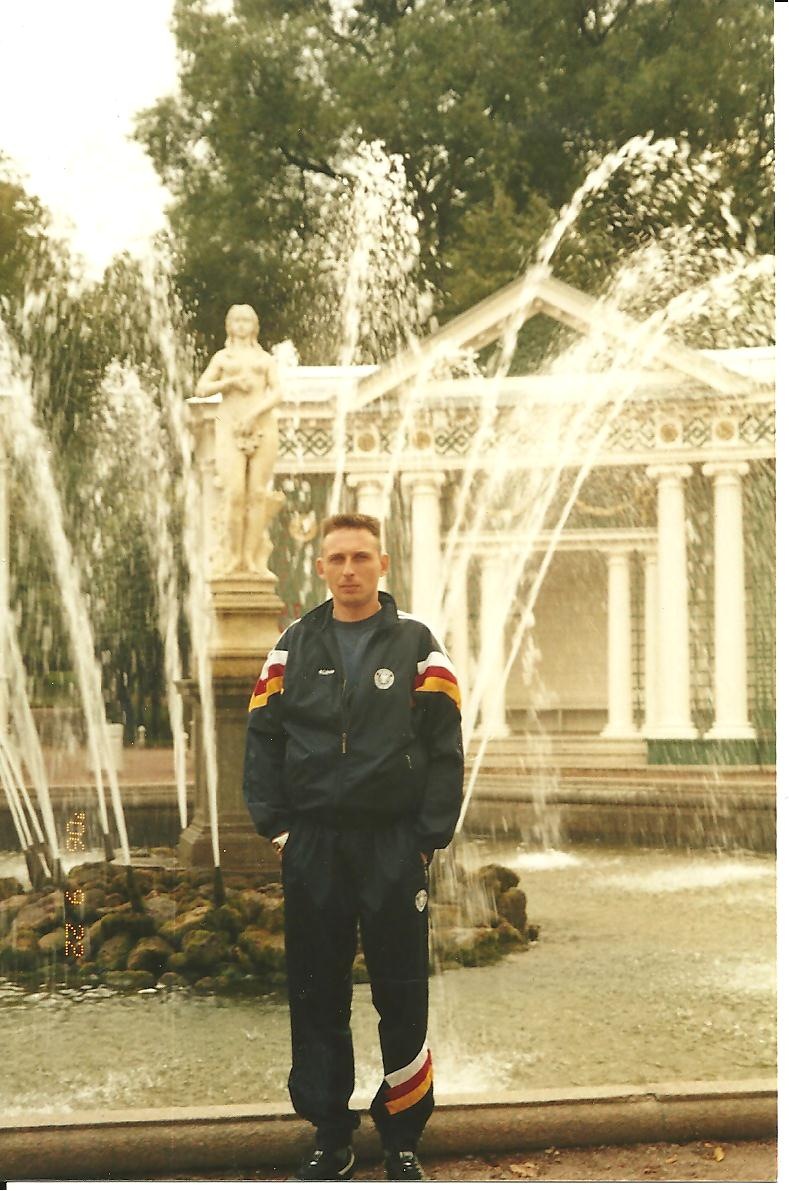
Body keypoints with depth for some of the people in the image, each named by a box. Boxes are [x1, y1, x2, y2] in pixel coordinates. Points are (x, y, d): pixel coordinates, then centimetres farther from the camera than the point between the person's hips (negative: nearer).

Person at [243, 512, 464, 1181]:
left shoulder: (416, 644, 2)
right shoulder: (294, 647, 7)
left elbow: (444, 750, -2)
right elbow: (263, 742, 5)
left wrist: (430, 837, -8)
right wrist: (276, 826, -3)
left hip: (394, 844, -2)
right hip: (313, 845, 2)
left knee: (402, 998, 2)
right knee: (317, 998, 6)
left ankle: (404, 1139, 14)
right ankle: (330, 1137, 17)